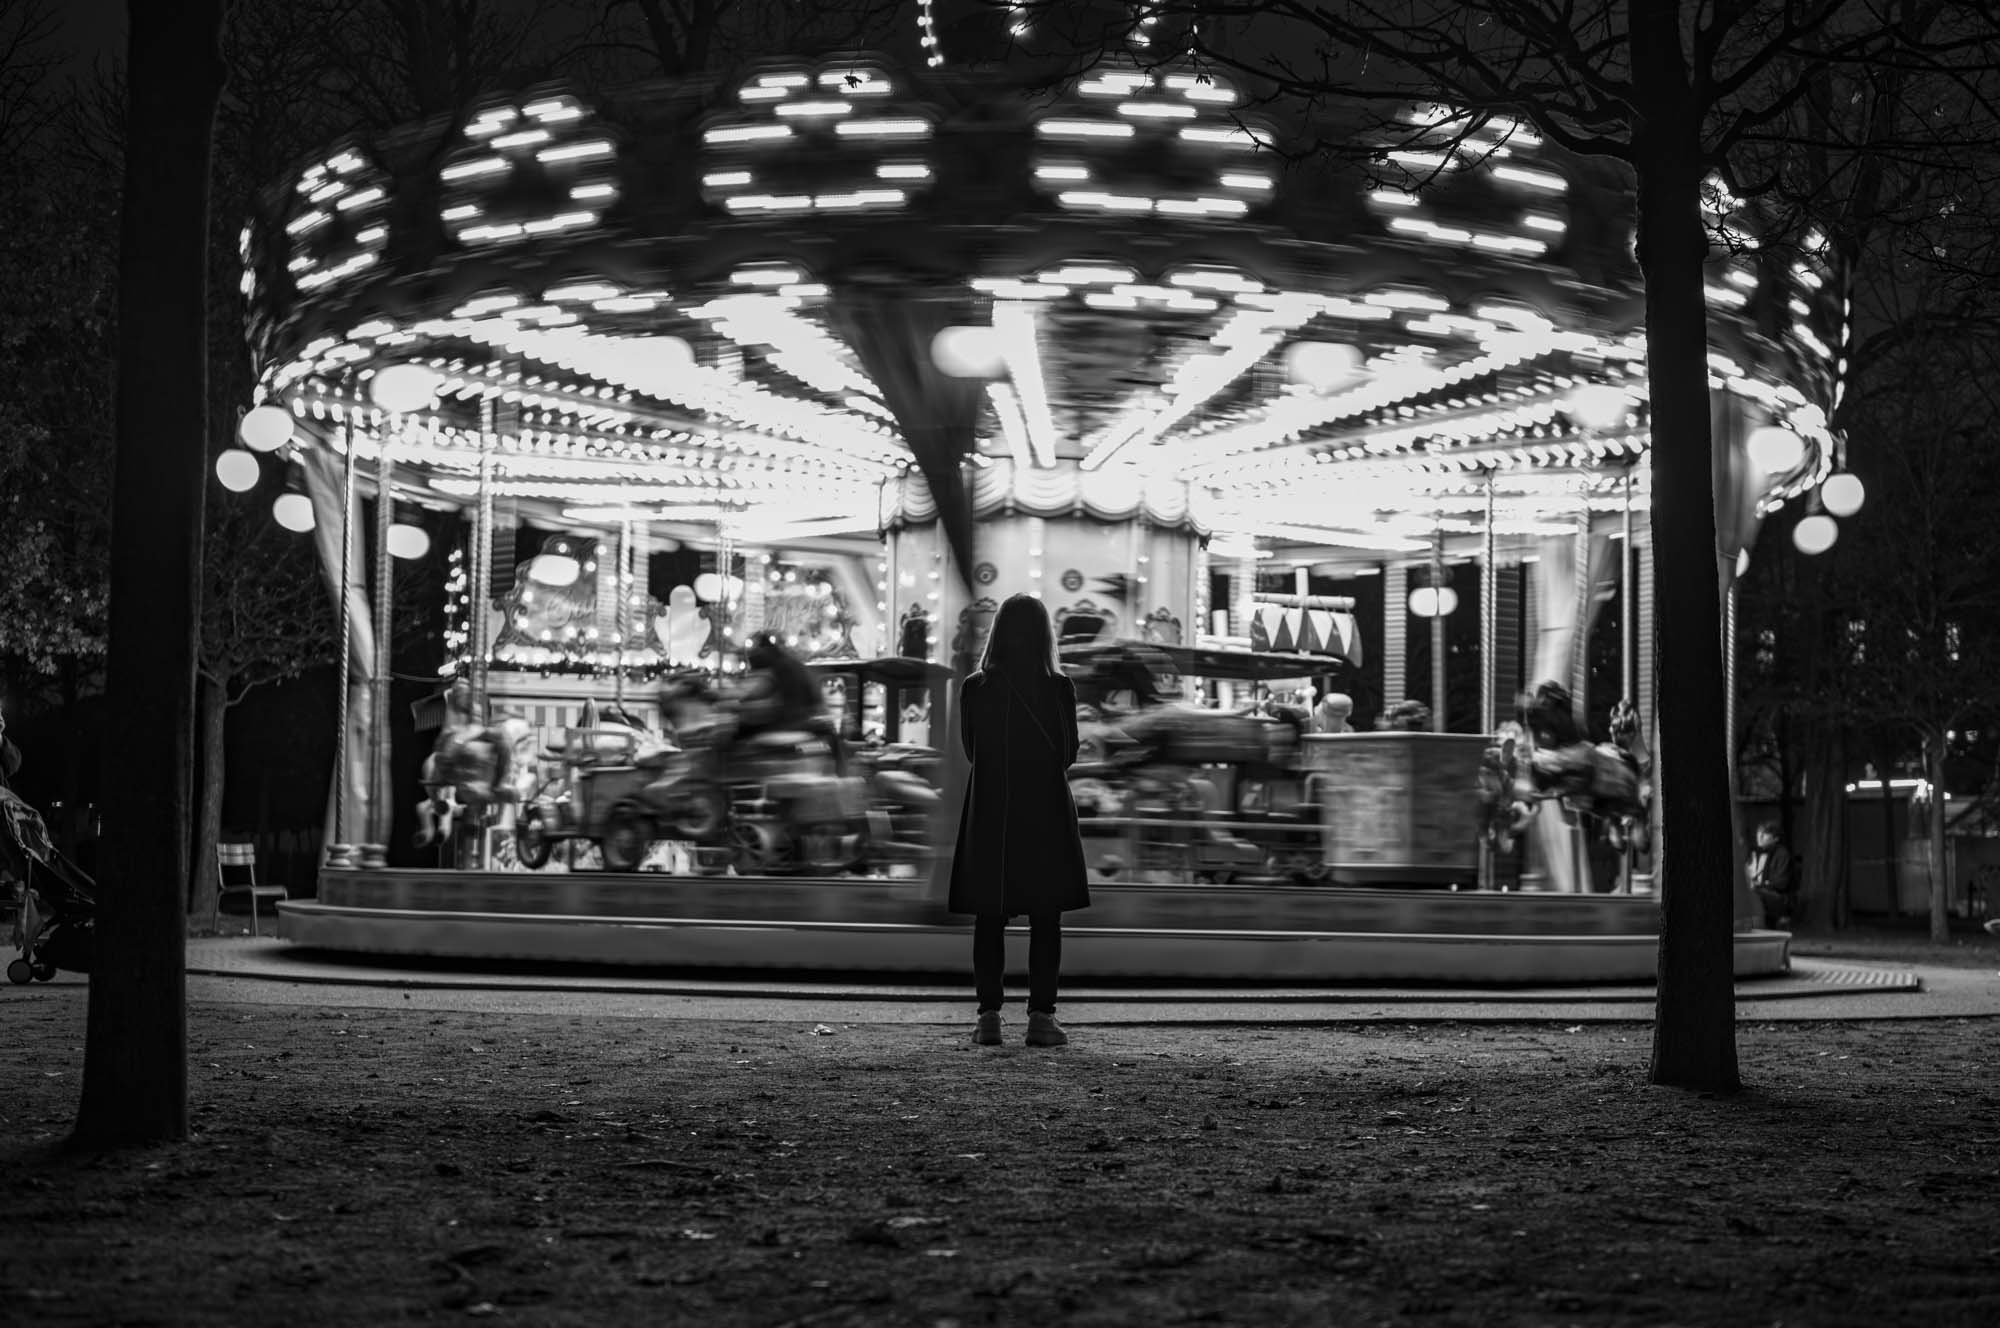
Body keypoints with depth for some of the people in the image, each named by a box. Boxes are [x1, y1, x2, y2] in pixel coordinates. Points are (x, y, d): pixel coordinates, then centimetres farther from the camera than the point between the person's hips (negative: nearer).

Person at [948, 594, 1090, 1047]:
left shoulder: (975, 689, -6)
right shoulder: (1059, 687, -9)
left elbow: (970, 750, 7)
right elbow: (1069, 754, 2)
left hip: (990, 815, 1)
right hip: (1046, 811, -1)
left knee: (989, 920, 8)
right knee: (1045, 921, 5)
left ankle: (989, 1015, 6)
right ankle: (1041, 1016, 1)